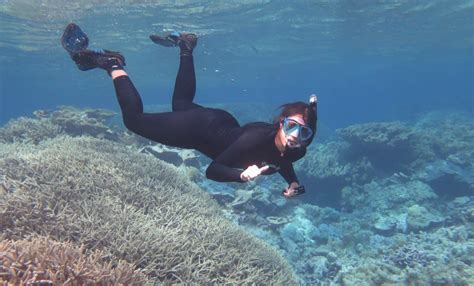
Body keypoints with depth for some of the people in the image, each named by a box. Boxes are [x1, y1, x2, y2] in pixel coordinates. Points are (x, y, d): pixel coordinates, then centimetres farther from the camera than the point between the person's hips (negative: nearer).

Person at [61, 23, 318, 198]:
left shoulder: (294, 151, -16)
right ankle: (111, 63, 15)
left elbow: (281, 159, 9)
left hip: (224, 126, 7)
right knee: (134, 118, 3)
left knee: (181, 104, 33)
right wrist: (243, 174, -48)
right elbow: (212, 170, -31)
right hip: (204, 127, -6)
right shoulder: (258, 137, -37)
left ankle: (186, 47, 41)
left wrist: (294, 183, -9)